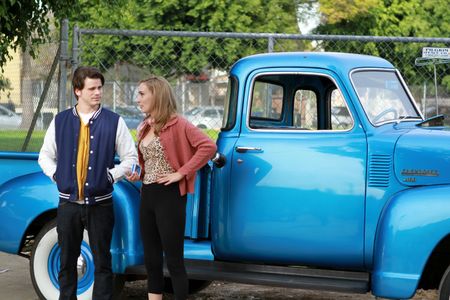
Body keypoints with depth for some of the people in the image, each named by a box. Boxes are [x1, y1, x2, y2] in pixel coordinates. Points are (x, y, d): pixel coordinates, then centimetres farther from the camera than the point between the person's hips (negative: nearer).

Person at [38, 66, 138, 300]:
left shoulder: (114, 122, 0)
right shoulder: (60, 121, 6)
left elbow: (130, 158, 3)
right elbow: (45, 156, 14)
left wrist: (111, 176, -6)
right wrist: (57, 176, 1)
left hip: (100, 204, -2)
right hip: (69, 203, 2)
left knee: (102, 262, 3)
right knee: (67, 261, 11)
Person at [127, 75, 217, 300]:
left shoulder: (176, 124, -10)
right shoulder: (144, 128, 13)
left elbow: (208, 147, -21)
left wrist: (182, 173, -20)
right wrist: (138, 175, 8)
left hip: (169, 196, -8)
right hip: (147, 195, 8)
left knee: (173, 260, -3)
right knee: (151, 259, 11)